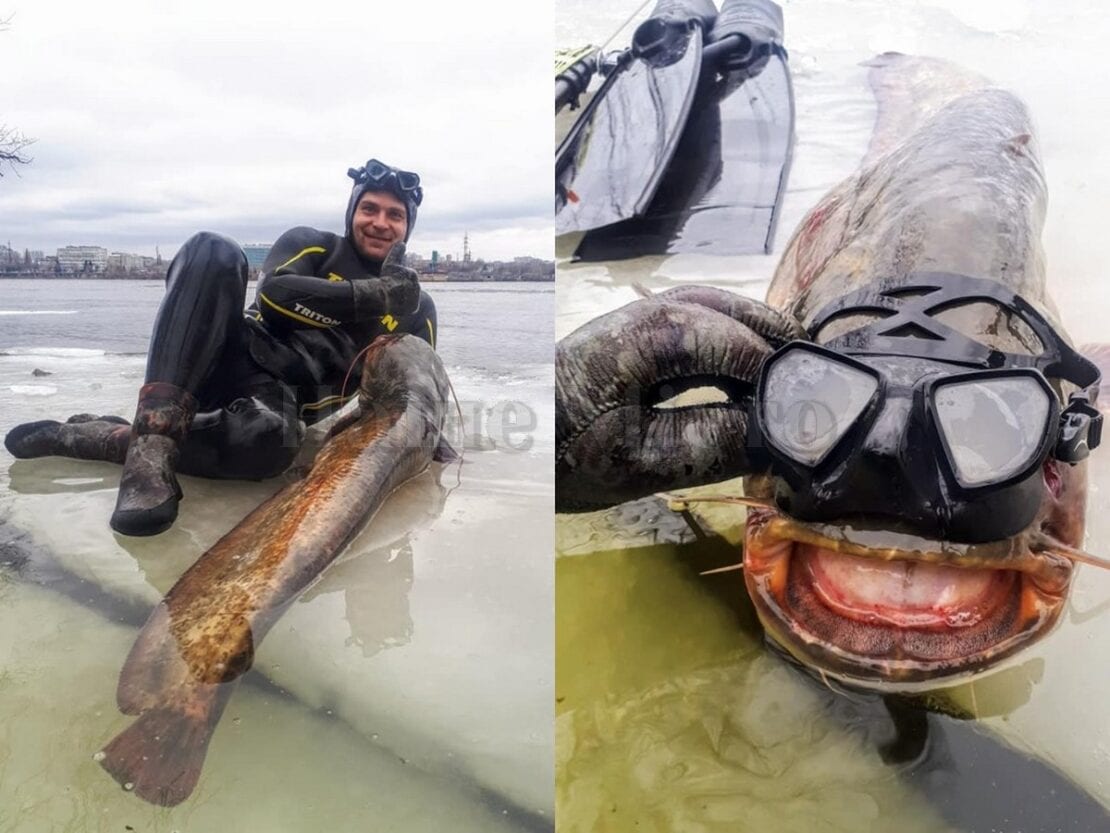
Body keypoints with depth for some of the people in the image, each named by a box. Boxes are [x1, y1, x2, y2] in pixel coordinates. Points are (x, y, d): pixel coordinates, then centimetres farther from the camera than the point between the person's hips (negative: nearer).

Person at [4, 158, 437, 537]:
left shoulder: (414, 307, 15)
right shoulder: (310, 244, 11)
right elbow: (275, 296, -10)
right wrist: (371, 297, -17)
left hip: (282, 396, 0)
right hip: (236, 357, 1)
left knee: (269, 439, -42)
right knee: (212, 251, -29)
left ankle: (77, 437, -19)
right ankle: (152, 442, -36)